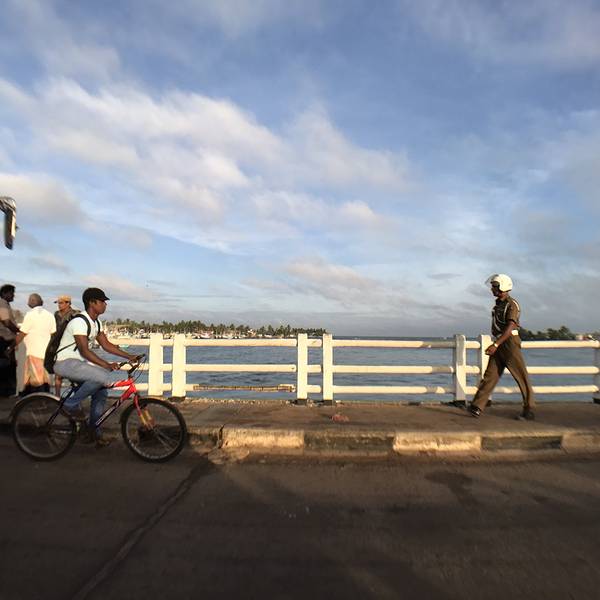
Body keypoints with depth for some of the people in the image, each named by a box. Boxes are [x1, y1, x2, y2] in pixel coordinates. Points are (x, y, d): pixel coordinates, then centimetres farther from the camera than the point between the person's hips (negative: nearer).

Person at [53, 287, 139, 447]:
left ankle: (94, 432, 12)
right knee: (104, 378, -28)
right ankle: (72, 404, -8)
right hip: (66, 363, -9)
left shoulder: (97, 323, 8)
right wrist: (107, 365, -32)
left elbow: (106, 345, 9)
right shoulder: (80, 322, -20)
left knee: (101, 391, 1)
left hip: (79, 362, 9)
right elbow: (84, 351, -25)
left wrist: (130, 357, 2)